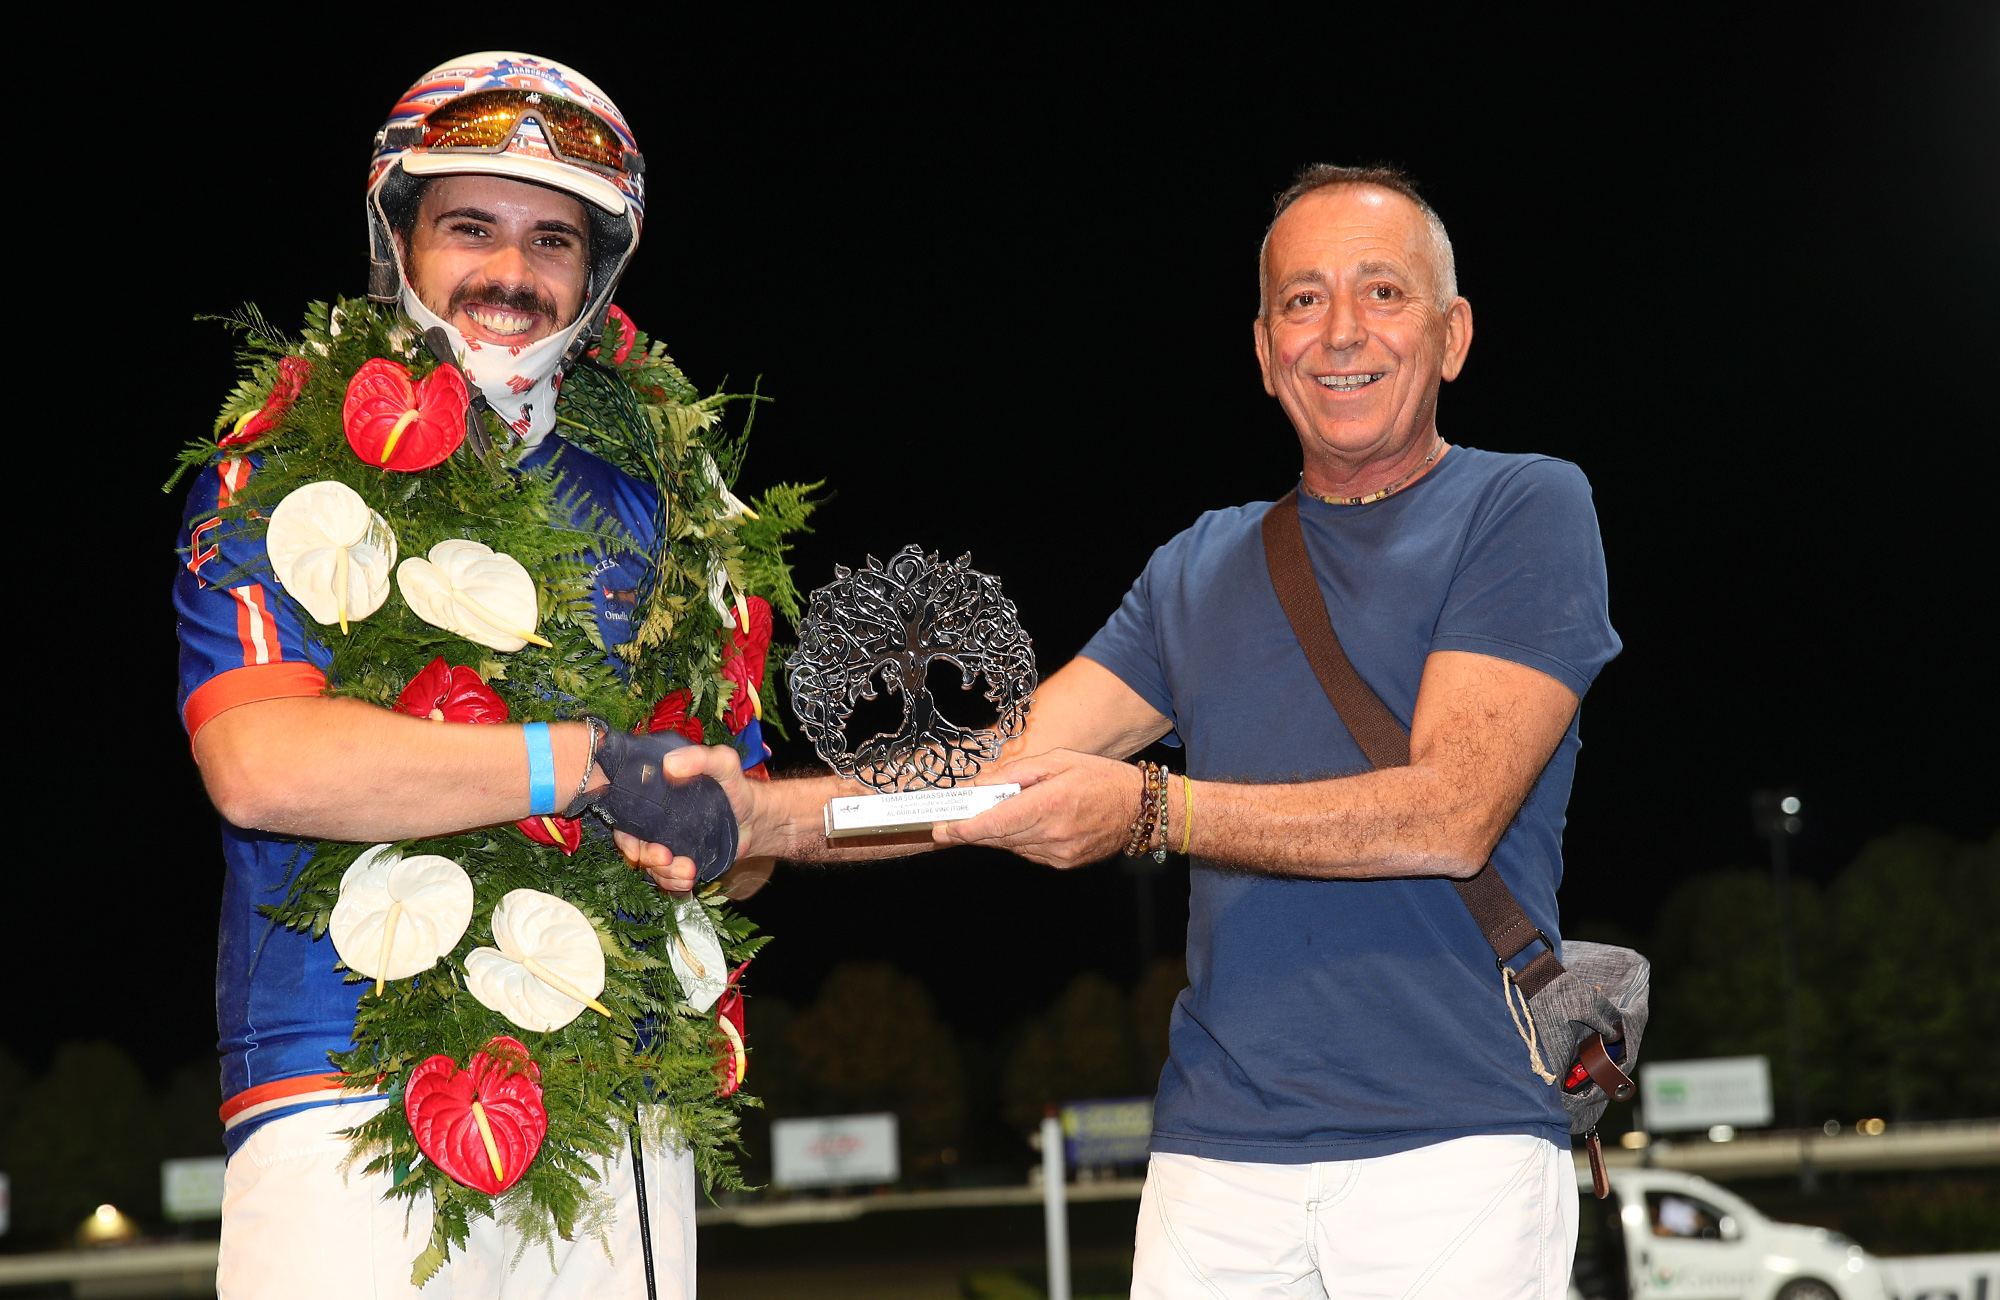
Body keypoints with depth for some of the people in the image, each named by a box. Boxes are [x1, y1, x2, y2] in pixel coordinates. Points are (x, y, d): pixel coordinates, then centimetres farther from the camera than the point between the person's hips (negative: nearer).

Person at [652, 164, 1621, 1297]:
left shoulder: (1525, 508, 1)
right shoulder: (1204, 567, 18)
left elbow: (1452, 813, -12)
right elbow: (1001, 769, 9)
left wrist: (1150, 810, -20)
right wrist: (760, 815, -8)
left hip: (1454, 1149, -4)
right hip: (1217, 1151, 4)